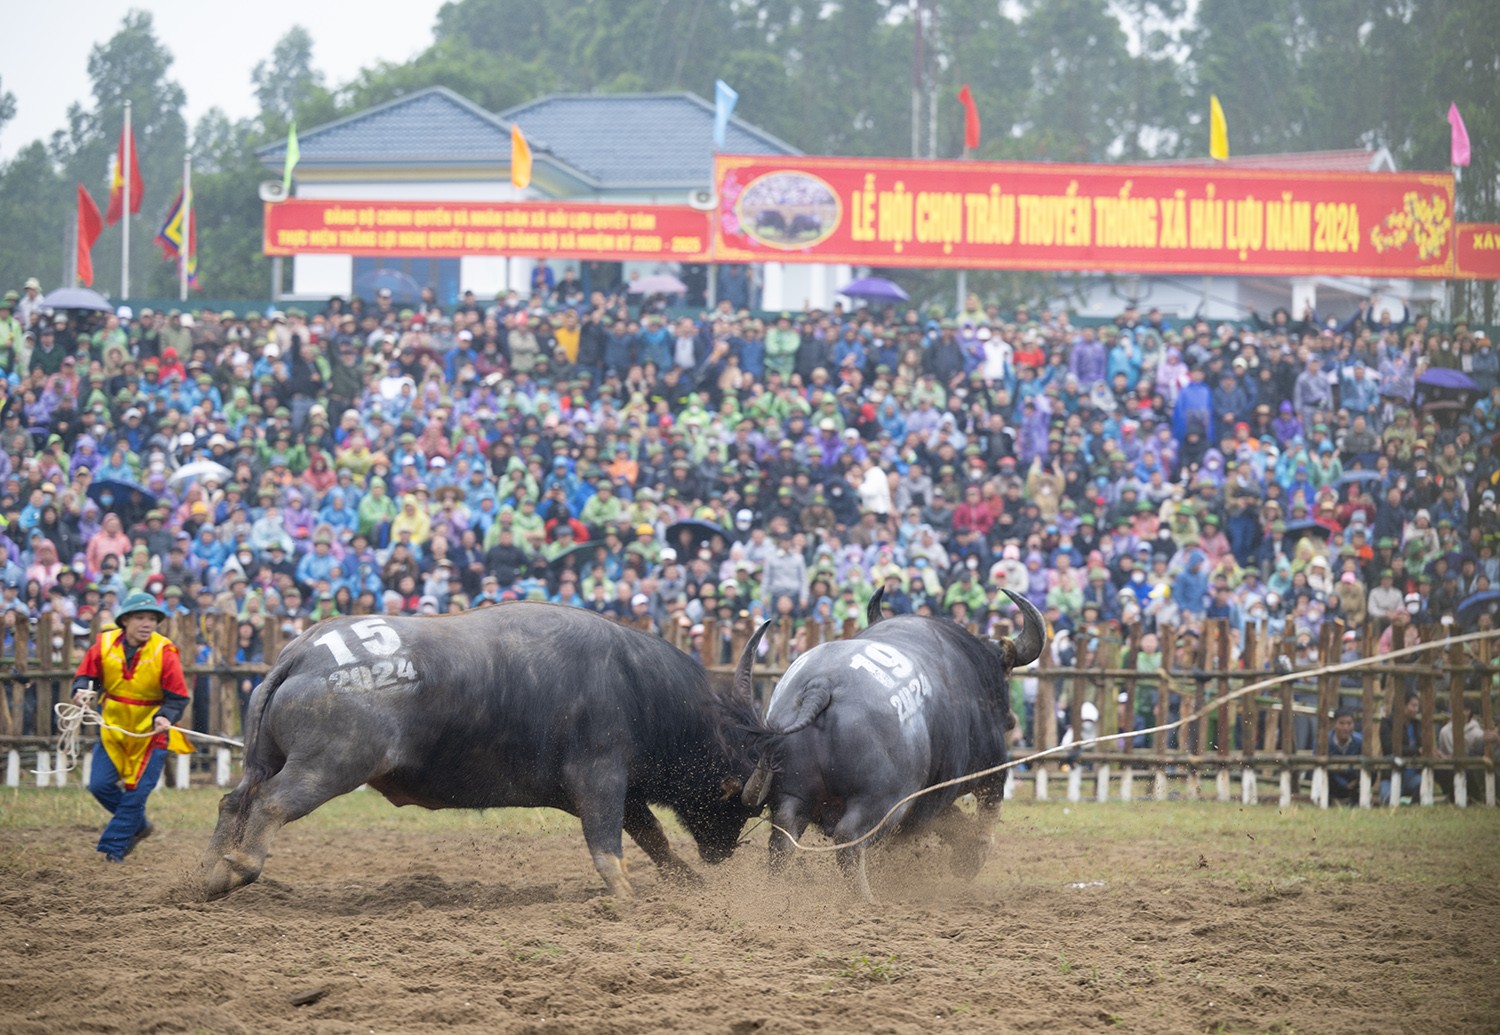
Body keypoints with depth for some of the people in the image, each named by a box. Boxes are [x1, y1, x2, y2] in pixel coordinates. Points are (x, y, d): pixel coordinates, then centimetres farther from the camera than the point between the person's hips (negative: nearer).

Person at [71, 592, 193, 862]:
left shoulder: (164, 652, -16)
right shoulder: (105, 644, -9)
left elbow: (177, 697, -13)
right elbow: (86, 675, 3)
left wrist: (166, 717, -32)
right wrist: (82, 690, -21)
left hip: (150, 731, -3)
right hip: (112, 727, 3)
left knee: (135, 793, -4)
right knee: (100, 785, -1)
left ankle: (113, 847, 7)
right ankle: (138, 825, 23)